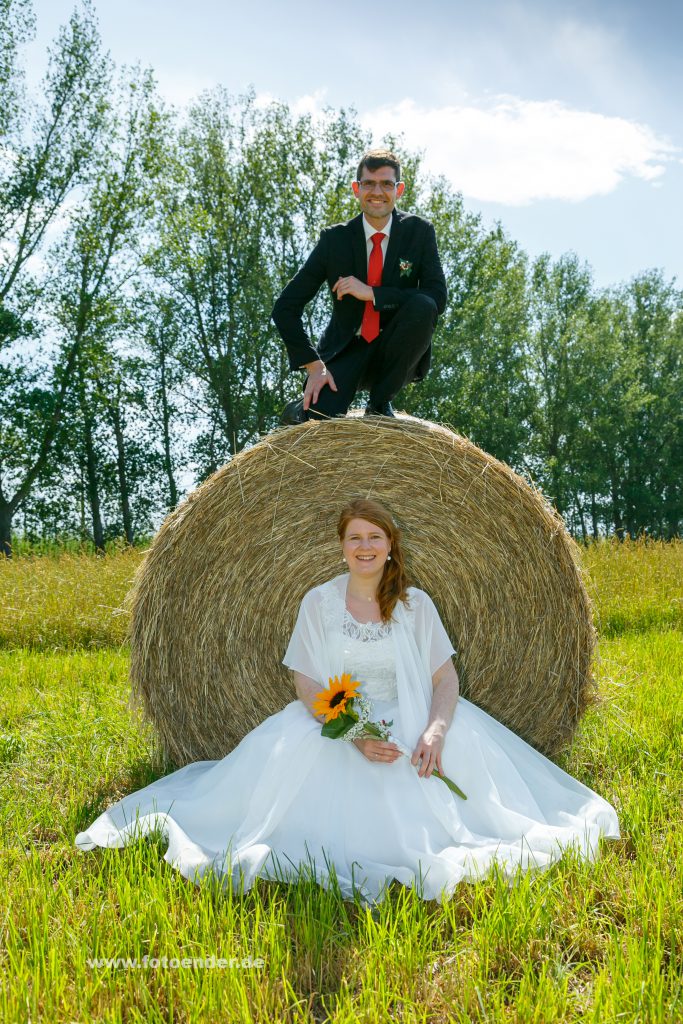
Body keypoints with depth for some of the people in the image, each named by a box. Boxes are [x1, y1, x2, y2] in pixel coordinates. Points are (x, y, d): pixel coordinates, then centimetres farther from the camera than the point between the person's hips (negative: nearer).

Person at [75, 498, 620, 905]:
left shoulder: (416, 603, 1)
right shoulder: (319, 601, -2)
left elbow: (446, 678, -4)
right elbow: (307, 687, -7)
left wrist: (435, 730, -26)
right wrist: (354, 734, -24)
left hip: (408, 724, 2)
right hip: (335, 725, -1)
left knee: (469, 746, -24)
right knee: (284, 756, -30)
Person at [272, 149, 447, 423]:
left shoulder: (419, 231, -3)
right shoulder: (334, 239, -5)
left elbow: (438, 298, -16)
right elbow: (285, 308, -7)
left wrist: (372, 293, -24)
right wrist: (314, 365, -17)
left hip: (396, 356, 1)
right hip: (346, 352, -1)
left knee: (423, 306, -30)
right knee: (317, 418, -30)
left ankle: (380, 403, -11)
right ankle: (307, 405, 12)